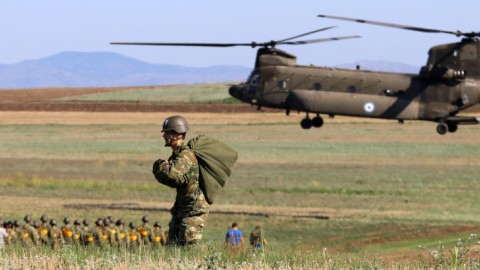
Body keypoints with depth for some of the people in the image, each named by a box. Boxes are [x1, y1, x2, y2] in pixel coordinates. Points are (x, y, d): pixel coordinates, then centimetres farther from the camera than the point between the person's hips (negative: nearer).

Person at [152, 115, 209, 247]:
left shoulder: (186, 155, -19)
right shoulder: (176, 155, 12)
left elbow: (173, 174, -34)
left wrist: (162, 164, -13)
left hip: (194, 210, -9)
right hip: (181, 210, 9)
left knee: (187, 248, -12)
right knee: (171, 247, 9)